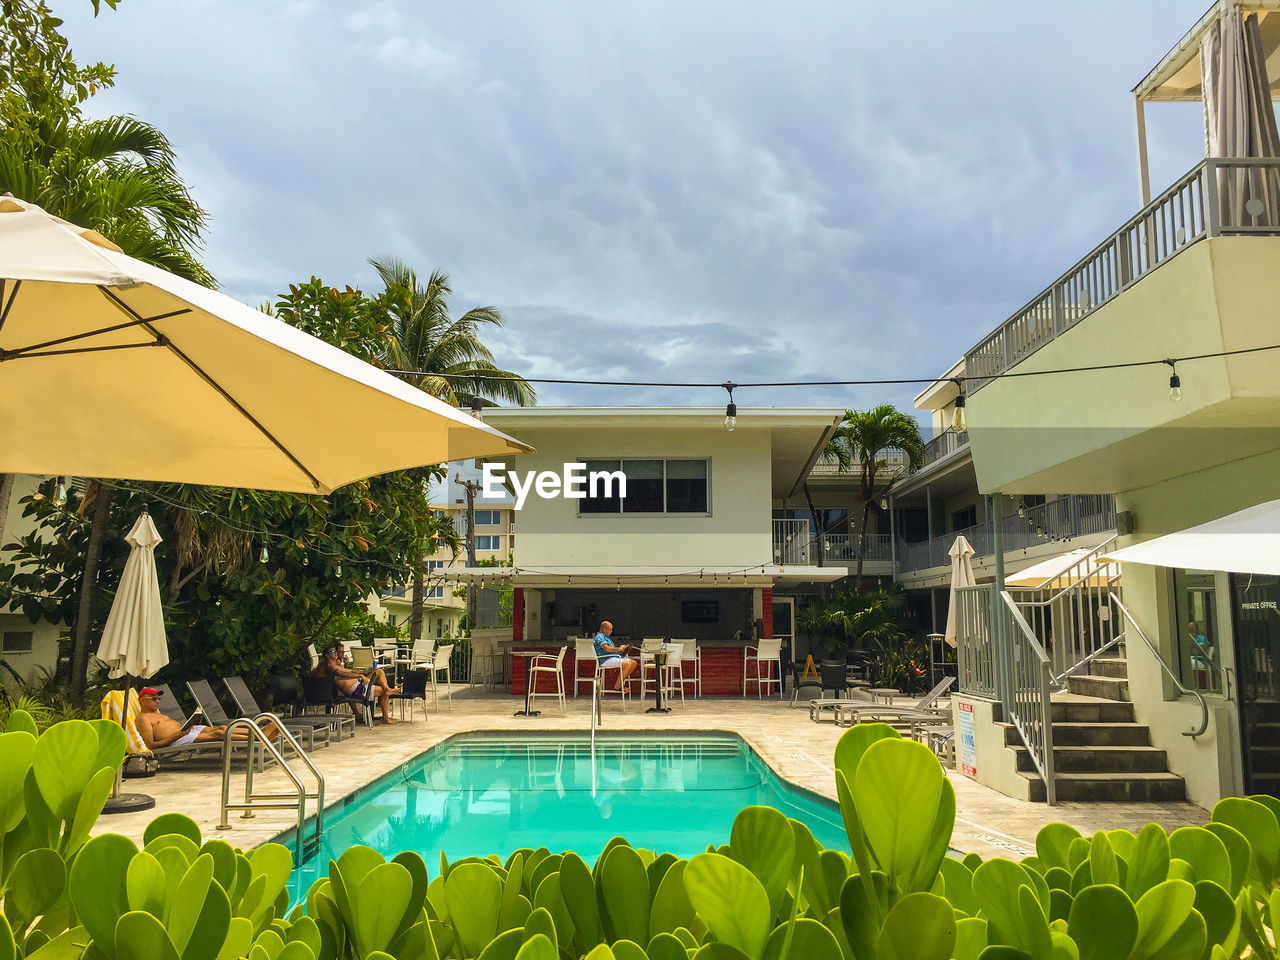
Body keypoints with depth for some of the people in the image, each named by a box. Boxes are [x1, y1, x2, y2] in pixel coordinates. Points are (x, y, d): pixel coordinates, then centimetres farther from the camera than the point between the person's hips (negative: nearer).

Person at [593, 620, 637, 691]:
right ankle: (617, 687, -19)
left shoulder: (606, 637, 27)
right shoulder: (599, 637, -7)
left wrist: (621, 650, 9)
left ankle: (622, 681, -1)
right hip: (606, 660, -10)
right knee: (627, 664, -27)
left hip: (615, 657, 10)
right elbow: (606, 648, -21)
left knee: (633, 663, -3)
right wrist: (618, 649, -11)